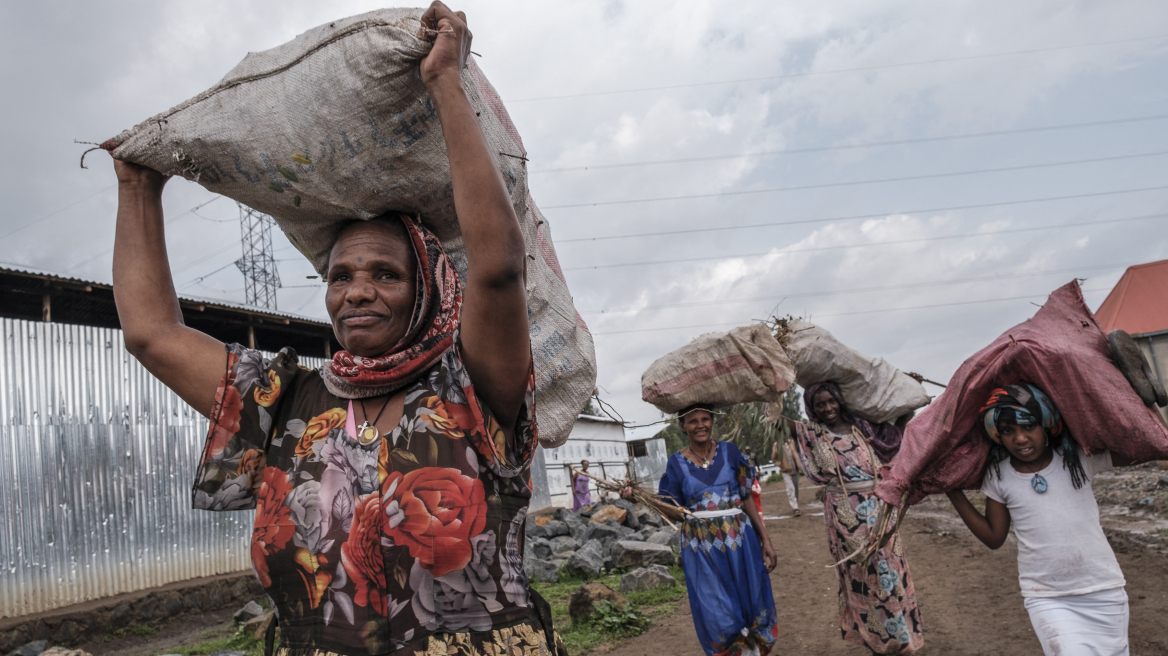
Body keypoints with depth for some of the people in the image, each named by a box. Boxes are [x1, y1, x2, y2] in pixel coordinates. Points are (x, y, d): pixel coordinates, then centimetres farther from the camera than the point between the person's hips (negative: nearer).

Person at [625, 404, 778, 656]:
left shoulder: (729, 452, 1)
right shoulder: (677, 463, -1)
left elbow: (747, 498, 5)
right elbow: (675, 511, 1)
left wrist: (765, 540, 3)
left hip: (741, 542, 1)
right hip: (703, 549, -1)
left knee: (752, 606, 9)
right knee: (719, 617, 2)